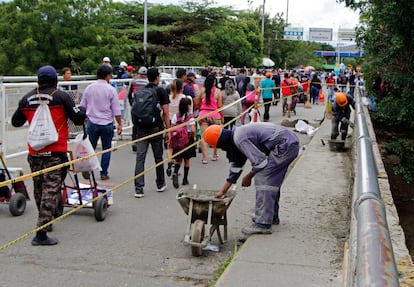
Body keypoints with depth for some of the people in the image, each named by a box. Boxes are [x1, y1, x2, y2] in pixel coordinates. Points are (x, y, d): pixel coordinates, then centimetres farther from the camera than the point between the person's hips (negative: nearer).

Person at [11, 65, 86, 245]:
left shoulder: (27, 98, 7)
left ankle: (44, 222, 39)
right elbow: (79, 119, -4)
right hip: (55, 152, -5)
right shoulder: (61, 97, -6)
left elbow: (15, 122, 17)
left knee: (38, 189, 20)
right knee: (51, 190, -5)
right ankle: (41, 233, -9)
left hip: (34, 153, 5)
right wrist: (82, 110, 17)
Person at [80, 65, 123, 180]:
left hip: (92, 123, 3)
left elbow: (82, 106, 11)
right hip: (107, 123, -2)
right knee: (106, 149, 8)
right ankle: (104, 173, 10)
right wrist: (119, 124, 3)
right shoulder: (111, 90, -7)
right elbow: (116, 110, -6)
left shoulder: (89, 88, 3)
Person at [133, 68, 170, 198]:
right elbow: (165, 112, -6)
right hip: (156, 128, -2)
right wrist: (167, 130, -2)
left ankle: (139, 188, -7)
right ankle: (160, 184, 26)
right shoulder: (161, 91, -2)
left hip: (141, 128, 3)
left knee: (140, 158, -1)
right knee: (158, 157, 12)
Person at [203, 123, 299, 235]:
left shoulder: (240, 139, -19)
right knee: (271, 180, 20)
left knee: (262, 179, -12)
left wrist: (248, 177, 1)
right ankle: (272, 216, 33)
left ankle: (263, 224, -12)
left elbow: (259, 162, -18)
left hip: (285, 145, -11)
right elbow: (236, 167, 21)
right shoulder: (236, 139, 14)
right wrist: (223, 191, 25)